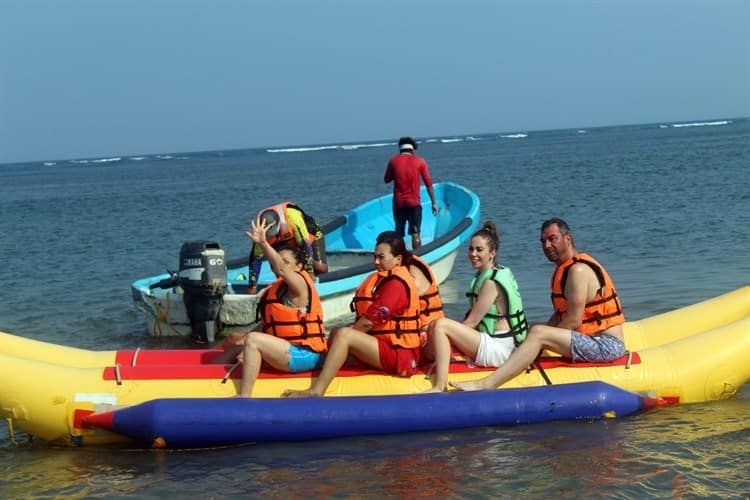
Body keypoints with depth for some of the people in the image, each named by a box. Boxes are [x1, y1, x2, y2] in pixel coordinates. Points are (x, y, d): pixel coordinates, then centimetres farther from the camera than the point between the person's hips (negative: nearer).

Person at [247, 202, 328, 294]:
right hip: (288, 243, 3)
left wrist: (310, 271, -32)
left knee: (320, 268, -25)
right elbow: (255, 258, -25)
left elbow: (305, 244, -36)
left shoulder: (293, 217, -43)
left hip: (311, 235, -3)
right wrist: (252, 287, -24)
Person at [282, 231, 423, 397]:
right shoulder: (387, 278, 18)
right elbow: (367, 318, 14)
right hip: (386, 344, 10)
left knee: (343, 334, -23)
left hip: (399, 355, -10)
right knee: (337, 332, 7)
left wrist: (348, 333, -4)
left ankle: (316, 392, -29)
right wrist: (351, 329, -1)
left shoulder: (396, 283, -14)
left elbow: (368, 322, -16)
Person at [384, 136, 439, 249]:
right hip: (414, 202, -2)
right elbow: (428, 184, -1)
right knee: (415, 233, -3)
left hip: (398, 202, 2)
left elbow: (386, 180, 14)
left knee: (398, 234, 11)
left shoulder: (393, 161, 2)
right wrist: (434, 203, 3)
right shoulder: (420, 161, 0)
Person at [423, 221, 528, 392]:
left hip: (499, 349, -10)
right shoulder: (482, 275, 13)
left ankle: (440, 387, -28)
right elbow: (471, 318, 14)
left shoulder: (491, 282, -16)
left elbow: (471, 322, -16)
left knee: (441, 325, -22)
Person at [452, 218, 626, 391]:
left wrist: (541, 338, -9)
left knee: (538, 332, -25)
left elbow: (574, 320, -18)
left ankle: (487, 384, -33)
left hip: (606, 345, -10)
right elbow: (559, 314, 17)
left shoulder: (578, 270, -15)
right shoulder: (564, 268, 17)